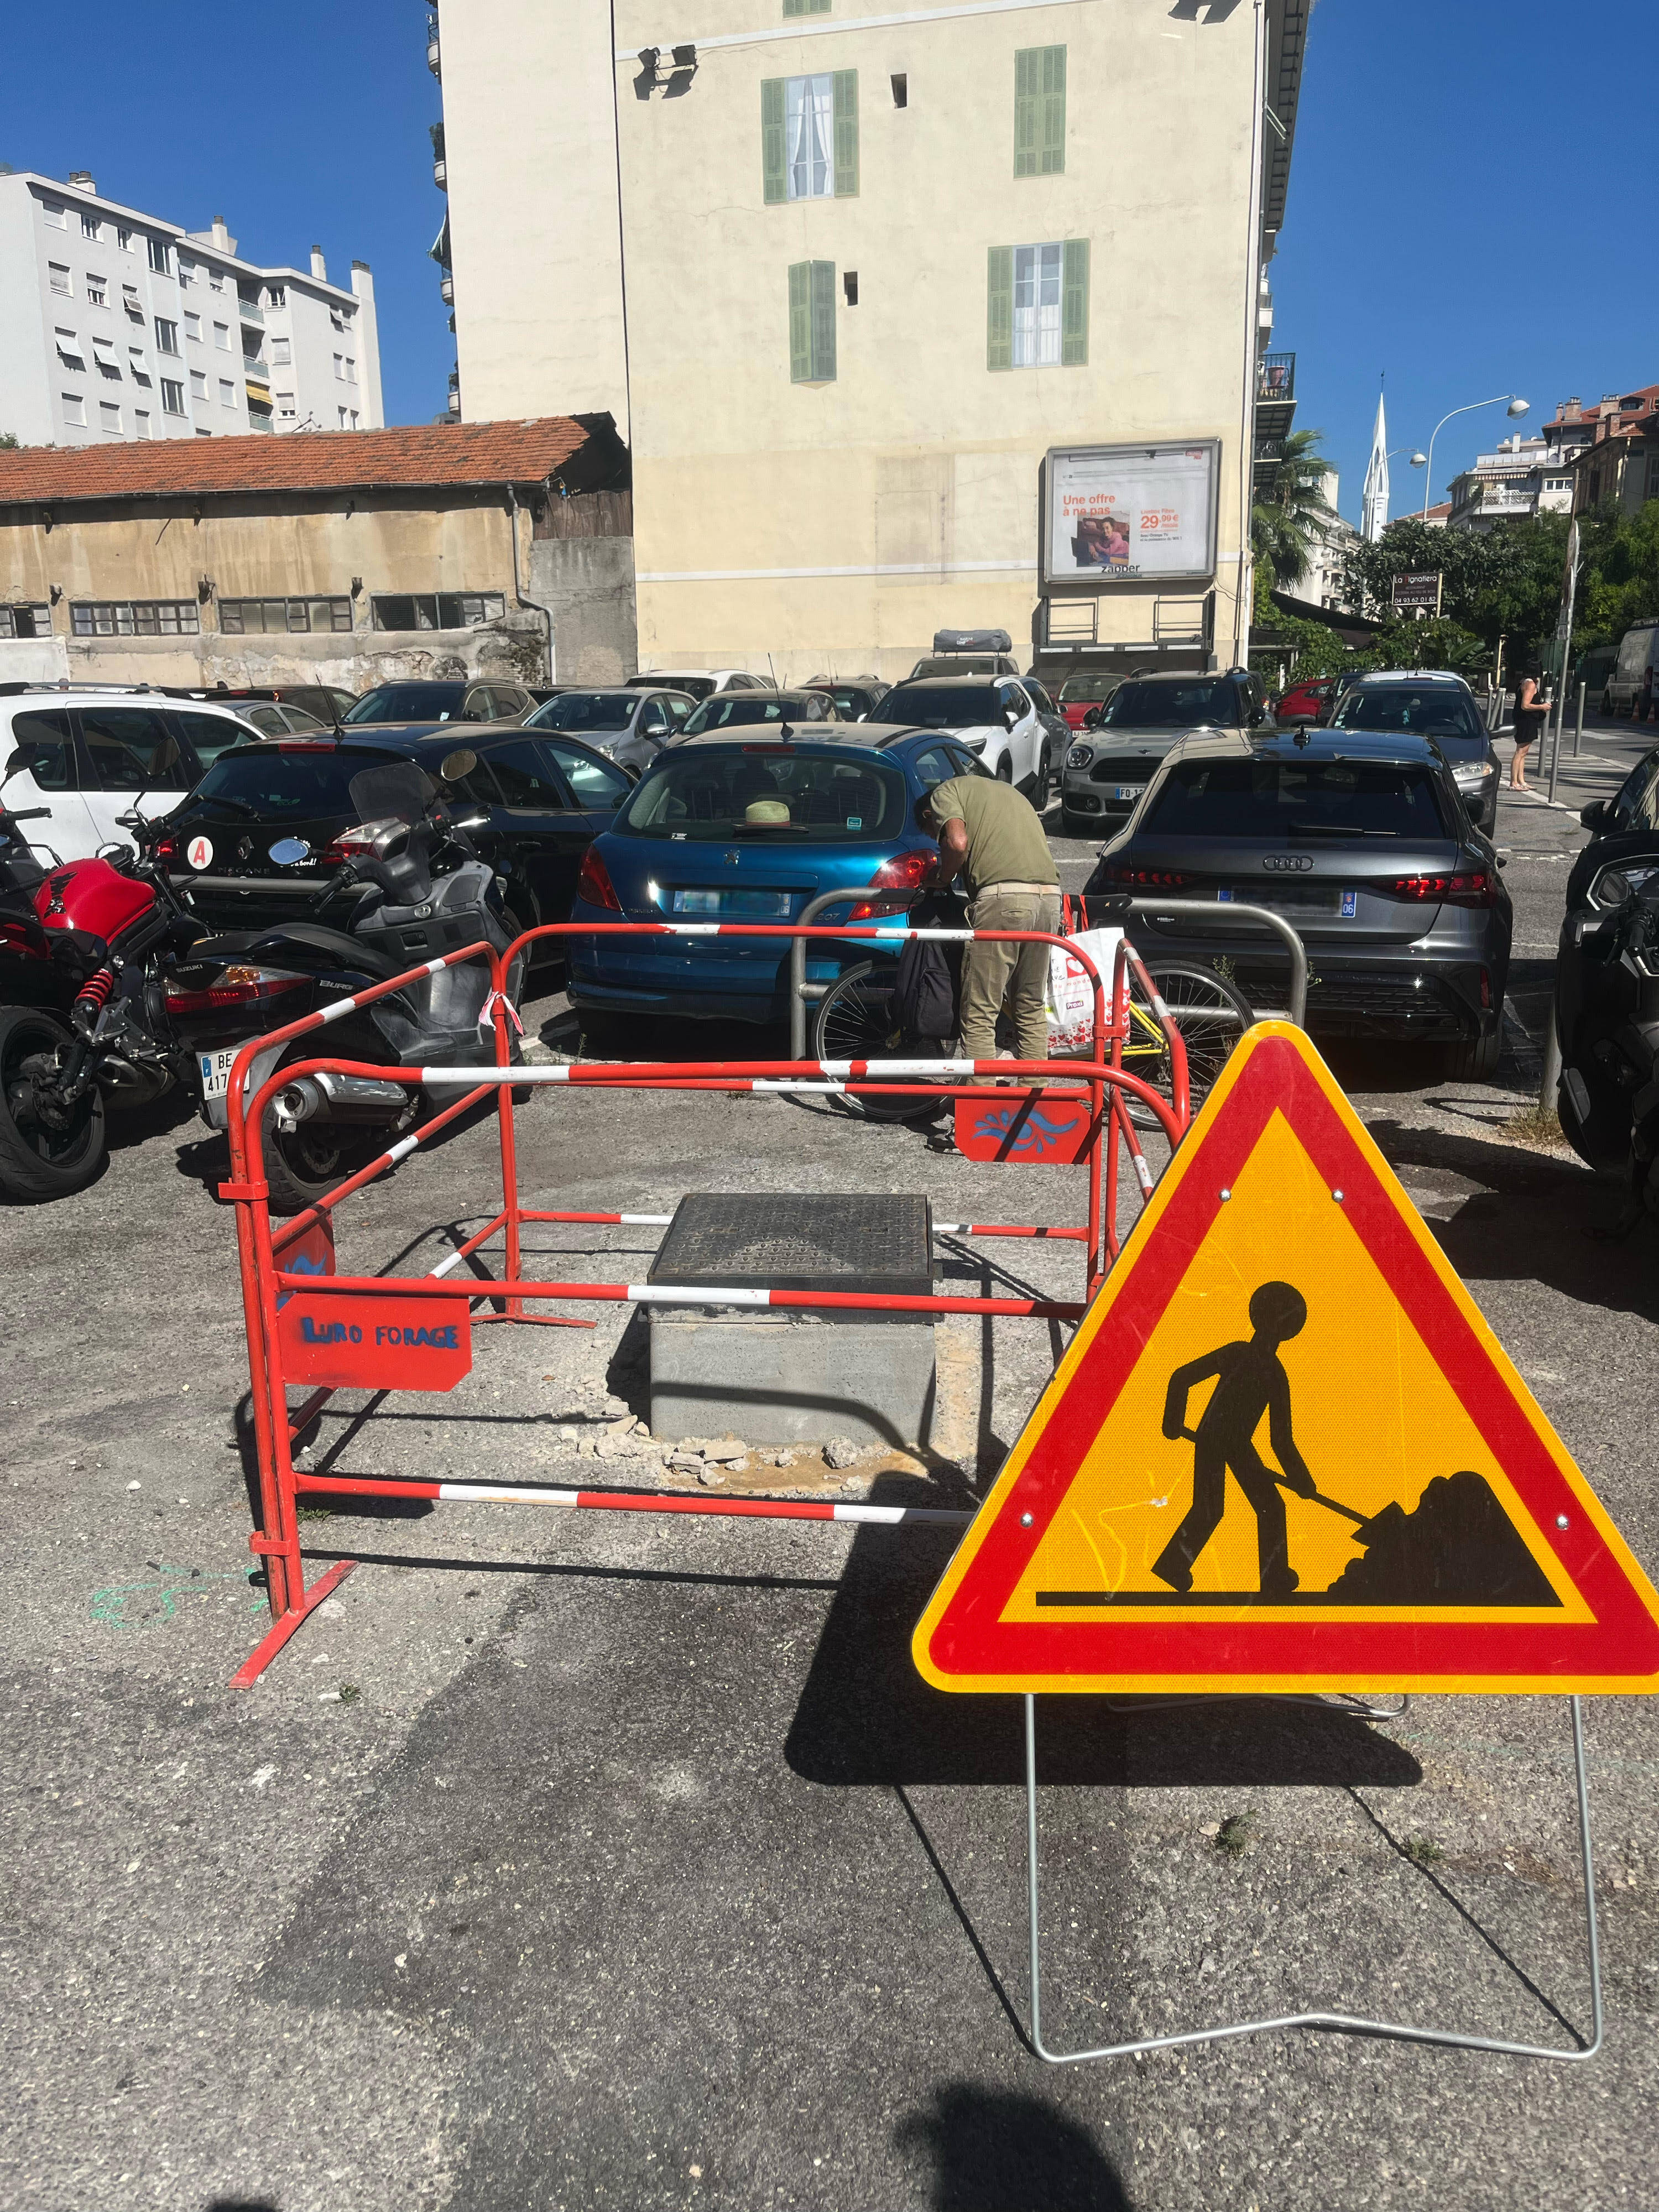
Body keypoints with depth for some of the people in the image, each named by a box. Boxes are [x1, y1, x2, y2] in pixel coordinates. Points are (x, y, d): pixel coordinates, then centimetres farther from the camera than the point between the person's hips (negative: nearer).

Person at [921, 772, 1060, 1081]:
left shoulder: (944, 793, 13)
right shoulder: (1006, 790, 35)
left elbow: (958, 843, -8)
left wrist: (942, 880, 10)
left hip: (1004, 896, -7)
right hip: (1050, 895, 7)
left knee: (980, 1015, -1)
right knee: (1030, 1010, 17)